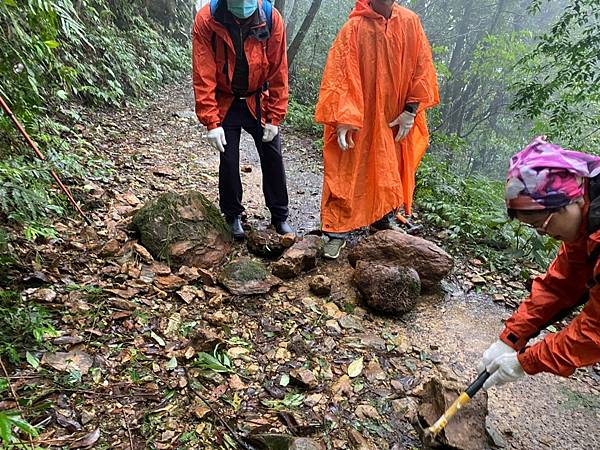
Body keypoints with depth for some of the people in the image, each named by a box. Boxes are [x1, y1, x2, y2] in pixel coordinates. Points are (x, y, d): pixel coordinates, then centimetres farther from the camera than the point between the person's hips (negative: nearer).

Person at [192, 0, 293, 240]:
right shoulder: (206, 20, -16)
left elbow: (278, 71, -9)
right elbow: (203, 76, -17)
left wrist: (274, 118, -10)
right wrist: (211, 122, -20)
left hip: (259, 101, 1)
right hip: (225, 103, -1)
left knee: (272, 157, 4)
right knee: (228, 161, 3)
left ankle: (280, 216, 20)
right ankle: (233, 215, 23)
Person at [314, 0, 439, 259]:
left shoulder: (410, 23, 0)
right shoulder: (355, 27, -9)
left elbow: (422, 68, 1)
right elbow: (338, 73, -14)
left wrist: (411, 111, -7)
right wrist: (342, 120, -23)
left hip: (396, 121, 4)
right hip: (359, 121, -3)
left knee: (391, 175, 15)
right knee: (347, 175, -1)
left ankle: (385, 222, 36)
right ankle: (337, 233, 10)